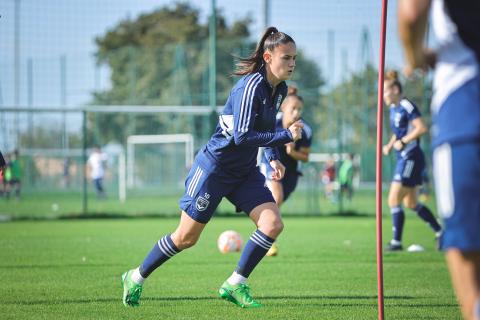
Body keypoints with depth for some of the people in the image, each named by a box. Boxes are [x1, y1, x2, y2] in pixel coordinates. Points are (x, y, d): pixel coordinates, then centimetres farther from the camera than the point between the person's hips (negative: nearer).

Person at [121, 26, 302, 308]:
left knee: (273, 224, -11)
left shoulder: (280, 90, 3)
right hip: (215, 166, -8)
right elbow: (242, 136, -31)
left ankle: (235, 285, 0)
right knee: (187, 237, 1)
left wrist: (273, 158, 10)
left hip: (245, 172, 8)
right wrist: (286, 136, -29)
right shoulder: (251, 86, -24)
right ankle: (136, 278, 22)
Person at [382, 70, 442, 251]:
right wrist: (389, 145, 8)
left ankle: (396, 241, -7)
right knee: (411, 203, 14)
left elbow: (421, 128, -22)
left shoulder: (406, 106, -15)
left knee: (394, 200, -11)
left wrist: (402, 142, -20)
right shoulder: (394, 109, 13)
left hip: (411, 159, -10)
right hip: (404, 159, 10)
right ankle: (440, 233, 22)